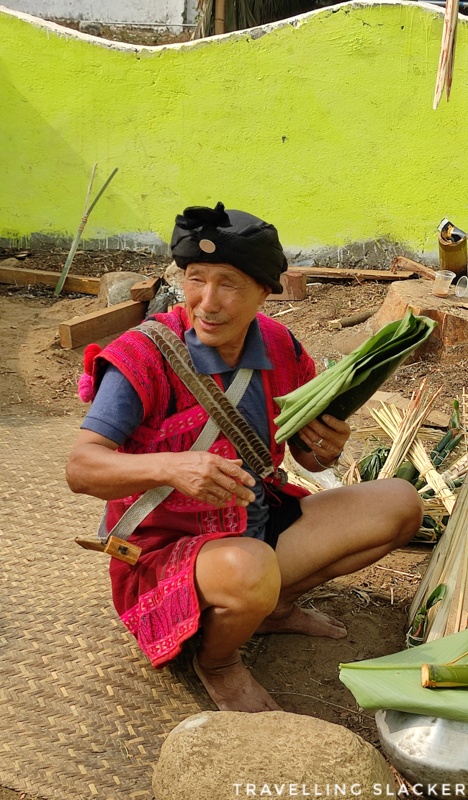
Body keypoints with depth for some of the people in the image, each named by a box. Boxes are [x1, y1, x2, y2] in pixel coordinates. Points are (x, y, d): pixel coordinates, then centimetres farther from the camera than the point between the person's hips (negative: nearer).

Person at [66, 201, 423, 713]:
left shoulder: (279, 347, -4)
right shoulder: (144, 357, -20)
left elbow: (307, 456, 9)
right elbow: (80, 469, -28)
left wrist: (326, 450, -16)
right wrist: (172, 467, -45)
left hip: (260, 525, 6)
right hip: (167, 550, -6)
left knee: (400, 504, 0)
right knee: (250, 569, -40)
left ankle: (273, 606, 7)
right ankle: (217, 662, -4)